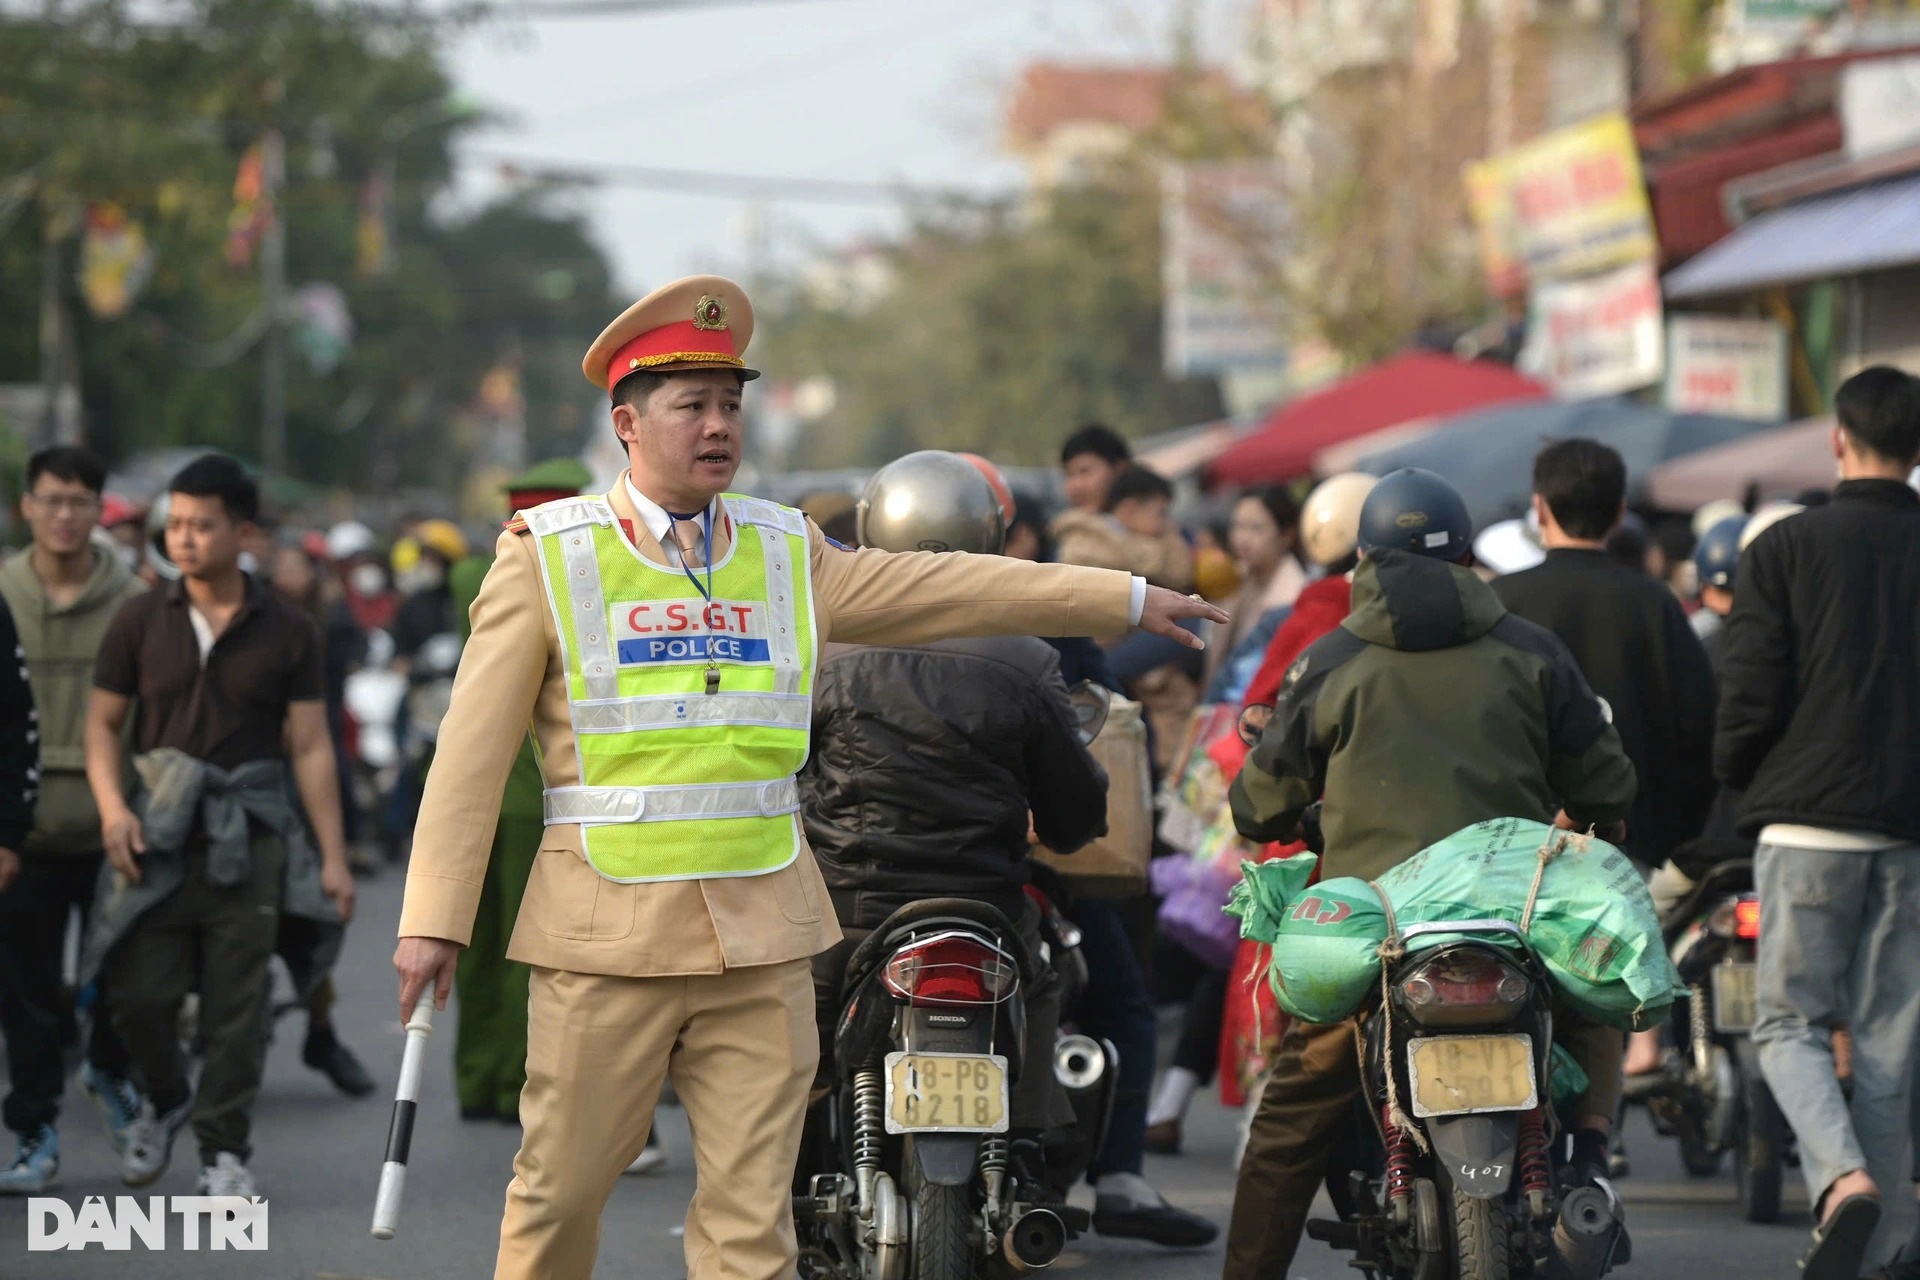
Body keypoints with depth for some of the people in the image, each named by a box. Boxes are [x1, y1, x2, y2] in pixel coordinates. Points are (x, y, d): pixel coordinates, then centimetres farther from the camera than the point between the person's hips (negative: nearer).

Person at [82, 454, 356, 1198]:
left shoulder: (286, 633, 2)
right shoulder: (140, 622, 5)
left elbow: (311, 747, 2)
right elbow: (104, 722, 10)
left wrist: (333, 856, -2)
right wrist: (112, 807, -8)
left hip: (250, 840, -1)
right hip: (157, 836, 1)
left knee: (236, 1008, -1)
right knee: (137, 993, -3)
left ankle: (224, 1150, 12)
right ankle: (166, 1102, 25)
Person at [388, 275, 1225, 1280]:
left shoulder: (786, 553, 12)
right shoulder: (548, 555, 1)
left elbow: (953, 590, 18)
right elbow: (473, 745, -2)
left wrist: (1130, 598, 20)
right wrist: (434, 920, -7)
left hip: (763, 936, 3)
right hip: (609, 933, -3)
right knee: (558, 1197, 2)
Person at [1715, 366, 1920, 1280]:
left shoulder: (1787, 548, -3)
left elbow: (1752, 691, -5)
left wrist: (1737, 774, 14)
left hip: (1808, 818, -3)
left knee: (1788, 1021, 5)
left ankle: (1841, 1178, -21)